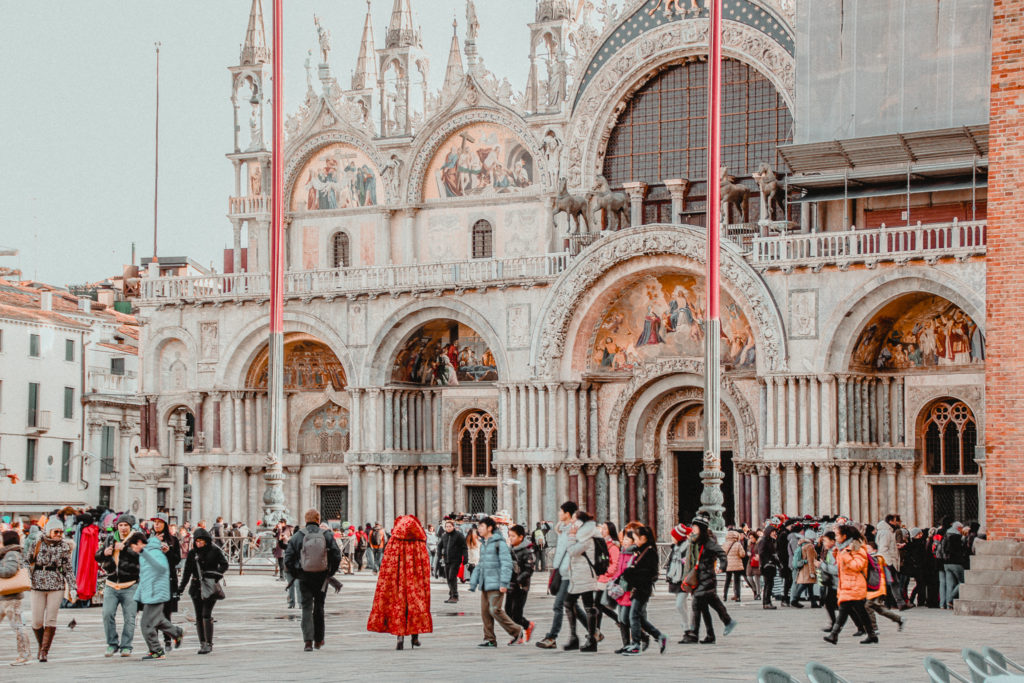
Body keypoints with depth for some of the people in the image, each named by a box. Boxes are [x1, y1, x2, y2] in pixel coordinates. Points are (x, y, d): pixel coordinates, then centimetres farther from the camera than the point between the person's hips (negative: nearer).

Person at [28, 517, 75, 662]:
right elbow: (28, 562, 7)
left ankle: (44, 651, 0)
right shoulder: (37, 544, 2)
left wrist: (72, 589, 1)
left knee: (51, 620, -6)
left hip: (56, 586, 0)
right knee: (37, 621, 0)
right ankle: (42, 646, 25)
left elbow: (68, 570, 6)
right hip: (38, 586, 0)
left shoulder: (64, 547, 4)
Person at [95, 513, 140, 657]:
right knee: (107, 614, -7)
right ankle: (112, 644, 6)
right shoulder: (110, 539, 12)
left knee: (129, 617, -2)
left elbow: (139, 555, -17)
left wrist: (124, 548, -26)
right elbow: (98, 557, 16)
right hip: (111, 585, 3)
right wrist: (104, 553, -6)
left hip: (130, 586, -3)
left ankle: (126, 646, 7)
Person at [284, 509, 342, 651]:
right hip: (322, 577, 1)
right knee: (319, 607, 16)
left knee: (307, 608, 1)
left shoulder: (298, 536, -3)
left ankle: (308, 640, -14)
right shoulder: (327, 535, -2)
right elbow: (337, 556, -5)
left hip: (304, 578, -1)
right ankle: (318, 640, 24)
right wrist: (330, 573, 7)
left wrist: (295, 574, 7)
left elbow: (288, 559, -5)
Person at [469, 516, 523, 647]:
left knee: (495, 610, -13)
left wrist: (504, 583, -20)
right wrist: (473, 584, 19)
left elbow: (506, 564, -14)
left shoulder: (499, 543, -8)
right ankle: (490, 639, 9)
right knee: (485, 612, 4)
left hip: (496, 584, -8)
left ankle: (517, 631, -1)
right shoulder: (483, 545, 18)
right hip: (485, 585, 8)